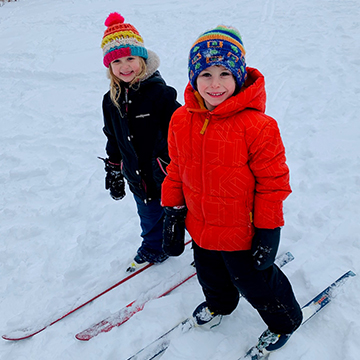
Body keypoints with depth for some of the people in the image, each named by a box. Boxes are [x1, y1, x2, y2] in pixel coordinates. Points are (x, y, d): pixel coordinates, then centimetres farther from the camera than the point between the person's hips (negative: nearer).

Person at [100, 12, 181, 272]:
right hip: (139, 180, 6)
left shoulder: (160, 94, -18)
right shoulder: (111, 101, 1)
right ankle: (153, 250, 52)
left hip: (170, 177, -5)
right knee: (150, 220, 25)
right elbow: (113, 140, 12)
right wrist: (114, 172, 15)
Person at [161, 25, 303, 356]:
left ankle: (285, 322, 48)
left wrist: (267, 232, -13)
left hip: (242, 231, -5)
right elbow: (176, 170, 3)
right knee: (211, 276, 30)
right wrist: (173, 212, 6)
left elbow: (273, 182, -17)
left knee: (255, 282, 17)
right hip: (200, 226, 5)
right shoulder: (181, 120, -9)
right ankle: (219, 304, 64)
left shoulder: (257, 126, -25)